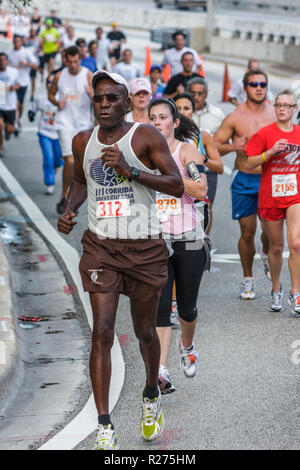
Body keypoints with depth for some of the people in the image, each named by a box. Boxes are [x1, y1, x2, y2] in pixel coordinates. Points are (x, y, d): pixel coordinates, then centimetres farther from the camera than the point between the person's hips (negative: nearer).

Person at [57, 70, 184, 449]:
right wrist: (69, 210, 6)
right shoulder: (83, 142, 6)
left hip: (145, 248, -2)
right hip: (101, 247, 2)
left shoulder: (145, 136, -7)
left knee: (144, 331, 12)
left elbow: (177, 186, -14)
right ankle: (104, 426, -6)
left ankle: (151, 396, 41)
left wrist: (130, 171, -24)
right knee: (102, 334, -8)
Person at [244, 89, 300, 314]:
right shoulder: (265, 133, -3)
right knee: (276, 247, 9)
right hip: (270, 197, 0)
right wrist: (271, 151, -17)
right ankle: (276, 289, 31)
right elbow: (250, 164, -5)